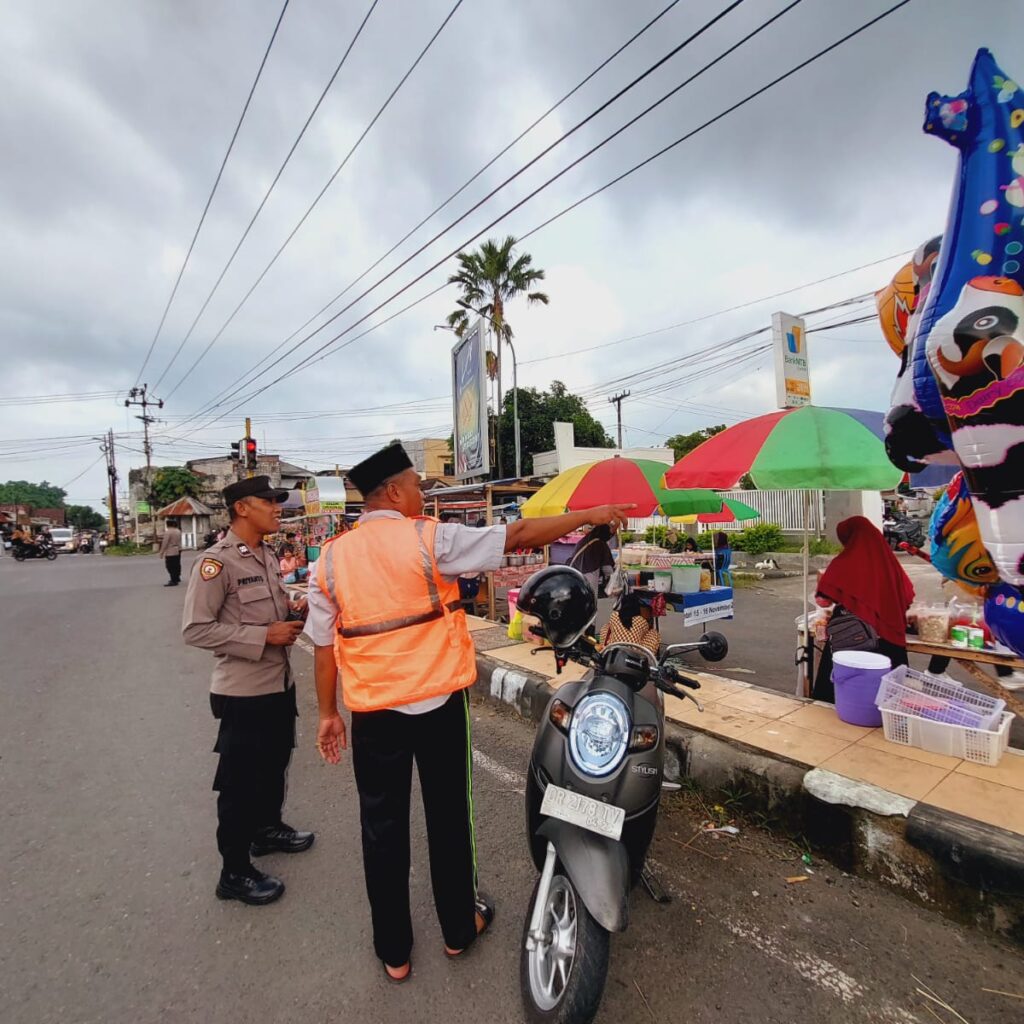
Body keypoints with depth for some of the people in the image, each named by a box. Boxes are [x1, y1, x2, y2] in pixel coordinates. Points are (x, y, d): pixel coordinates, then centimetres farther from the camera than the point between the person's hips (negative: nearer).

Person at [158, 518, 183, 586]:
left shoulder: (168, 532, -14)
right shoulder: (178, 531, 11)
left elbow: (165, 543, -16)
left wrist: (161, 552, -10)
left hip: (170, 552, -9)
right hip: (178, 551, 9)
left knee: (171, 567, -7)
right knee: (177, 565, 17)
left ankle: (173, 581, -10)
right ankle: (177, 578, 29)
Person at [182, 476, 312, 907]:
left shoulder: (267, 555, 6)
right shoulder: (216, 562, -19)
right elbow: (196, 629, -21)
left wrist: (292, 609, -2)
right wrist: (264, 636, -24)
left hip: (279, 682, 8)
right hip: (244, 690, -8)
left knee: (274, 765, 25)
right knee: (240, 782, 8)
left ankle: (268, 829, 48)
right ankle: (234, 873, 27)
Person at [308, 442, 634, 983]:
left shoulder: (330, 558, -2)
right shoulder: (430, 538, -14)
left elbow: (324, 645, 1)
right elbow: (516, 536, -14)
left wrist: (328, 712, 13)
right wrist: (590, 515, -5)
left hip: (373, 713, 3)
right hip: (439, 705, -2)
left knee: (383, 830, 17)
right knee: (448, 817, 18)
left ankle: (393, 953, 35)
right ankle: (458, 928, 39)